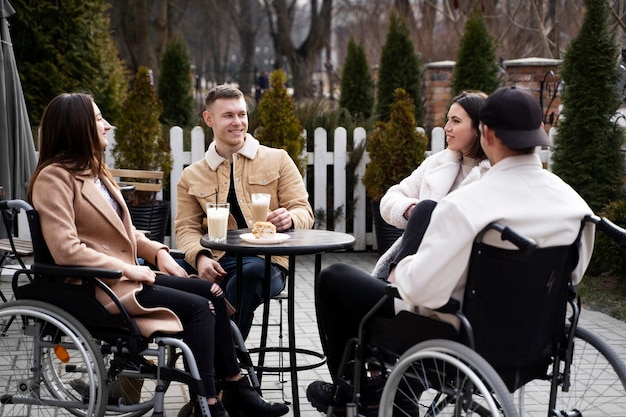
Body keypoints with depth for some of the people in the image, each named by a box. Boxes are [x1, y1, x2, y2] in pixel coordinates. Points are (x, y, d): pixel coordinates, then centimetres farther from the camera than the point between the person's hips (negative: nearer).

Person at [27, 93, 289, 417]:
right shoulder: (54, 177, -13)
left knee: (212, 293, -4)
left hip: (125, 275, 9)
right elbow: (66, 250, -22)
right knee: (197, 307, -18)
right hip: (98, 286, -9)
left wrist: (159, 252, 5)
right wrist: (128, 269, -18)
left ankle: (235, 390, -2)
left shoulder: (93, 170, 17)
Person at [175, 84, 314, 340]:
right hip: (218, 263, 2)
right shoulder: (192, 177, 19)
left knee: (250, 273, -39)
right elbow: (186, 228, 12)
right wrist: (200, 257, -11)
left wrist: (289, 219, -17)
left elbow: (303, 212, 9)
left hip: (267, 261, -2)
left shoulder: (277, 160, 14)